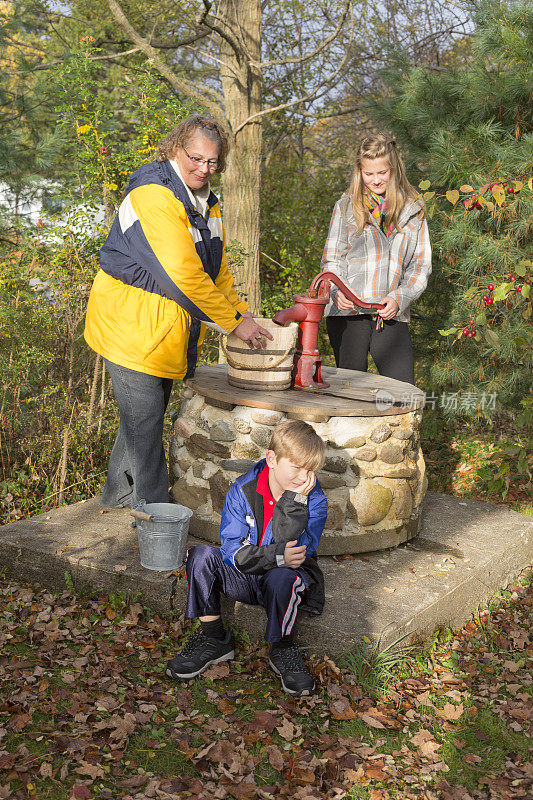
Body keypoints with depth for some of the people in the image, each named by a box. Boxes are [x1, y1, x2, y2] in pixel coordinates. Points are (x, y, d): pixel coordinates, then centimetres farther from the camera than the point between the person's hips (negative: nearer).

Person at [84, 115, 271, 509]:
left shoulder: (205, 201, 11)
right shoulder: (154, 195, -21)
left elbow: (217, 267, 19)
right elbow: (182, 273, -26)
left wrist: (243, 312, 7)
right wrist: (234, 322, -21)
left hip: (166, 327, 9)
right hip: (131, 325, -9)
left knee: (144, 421, 16)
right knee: (144, 423, -6)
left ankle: (116, 505, 30)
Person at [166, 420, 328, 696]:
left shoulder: (314, 500, -13)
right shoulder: (243, 490, -11)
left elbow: (292, 553, -25)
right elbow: (233, 552, -17)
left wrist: (294, 501, -31)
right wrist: (277, 556, -31)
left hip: (289, 581, -2)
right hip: (244, 579, 2)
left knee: (282, 578, -37)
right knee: (201, 556, -22)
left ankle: (283, 651, -10)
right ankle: (213, 639, -7)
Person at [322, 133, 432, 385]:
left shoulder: (413, 209, 11)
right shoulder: (346, 206, 9)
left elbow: (421, 264, 8)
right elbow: (332, 259, 9)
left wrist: (399, 298, -10)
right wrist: (337, 291, -12)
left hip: (392, 316, 0)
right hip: (349, 312, 0)